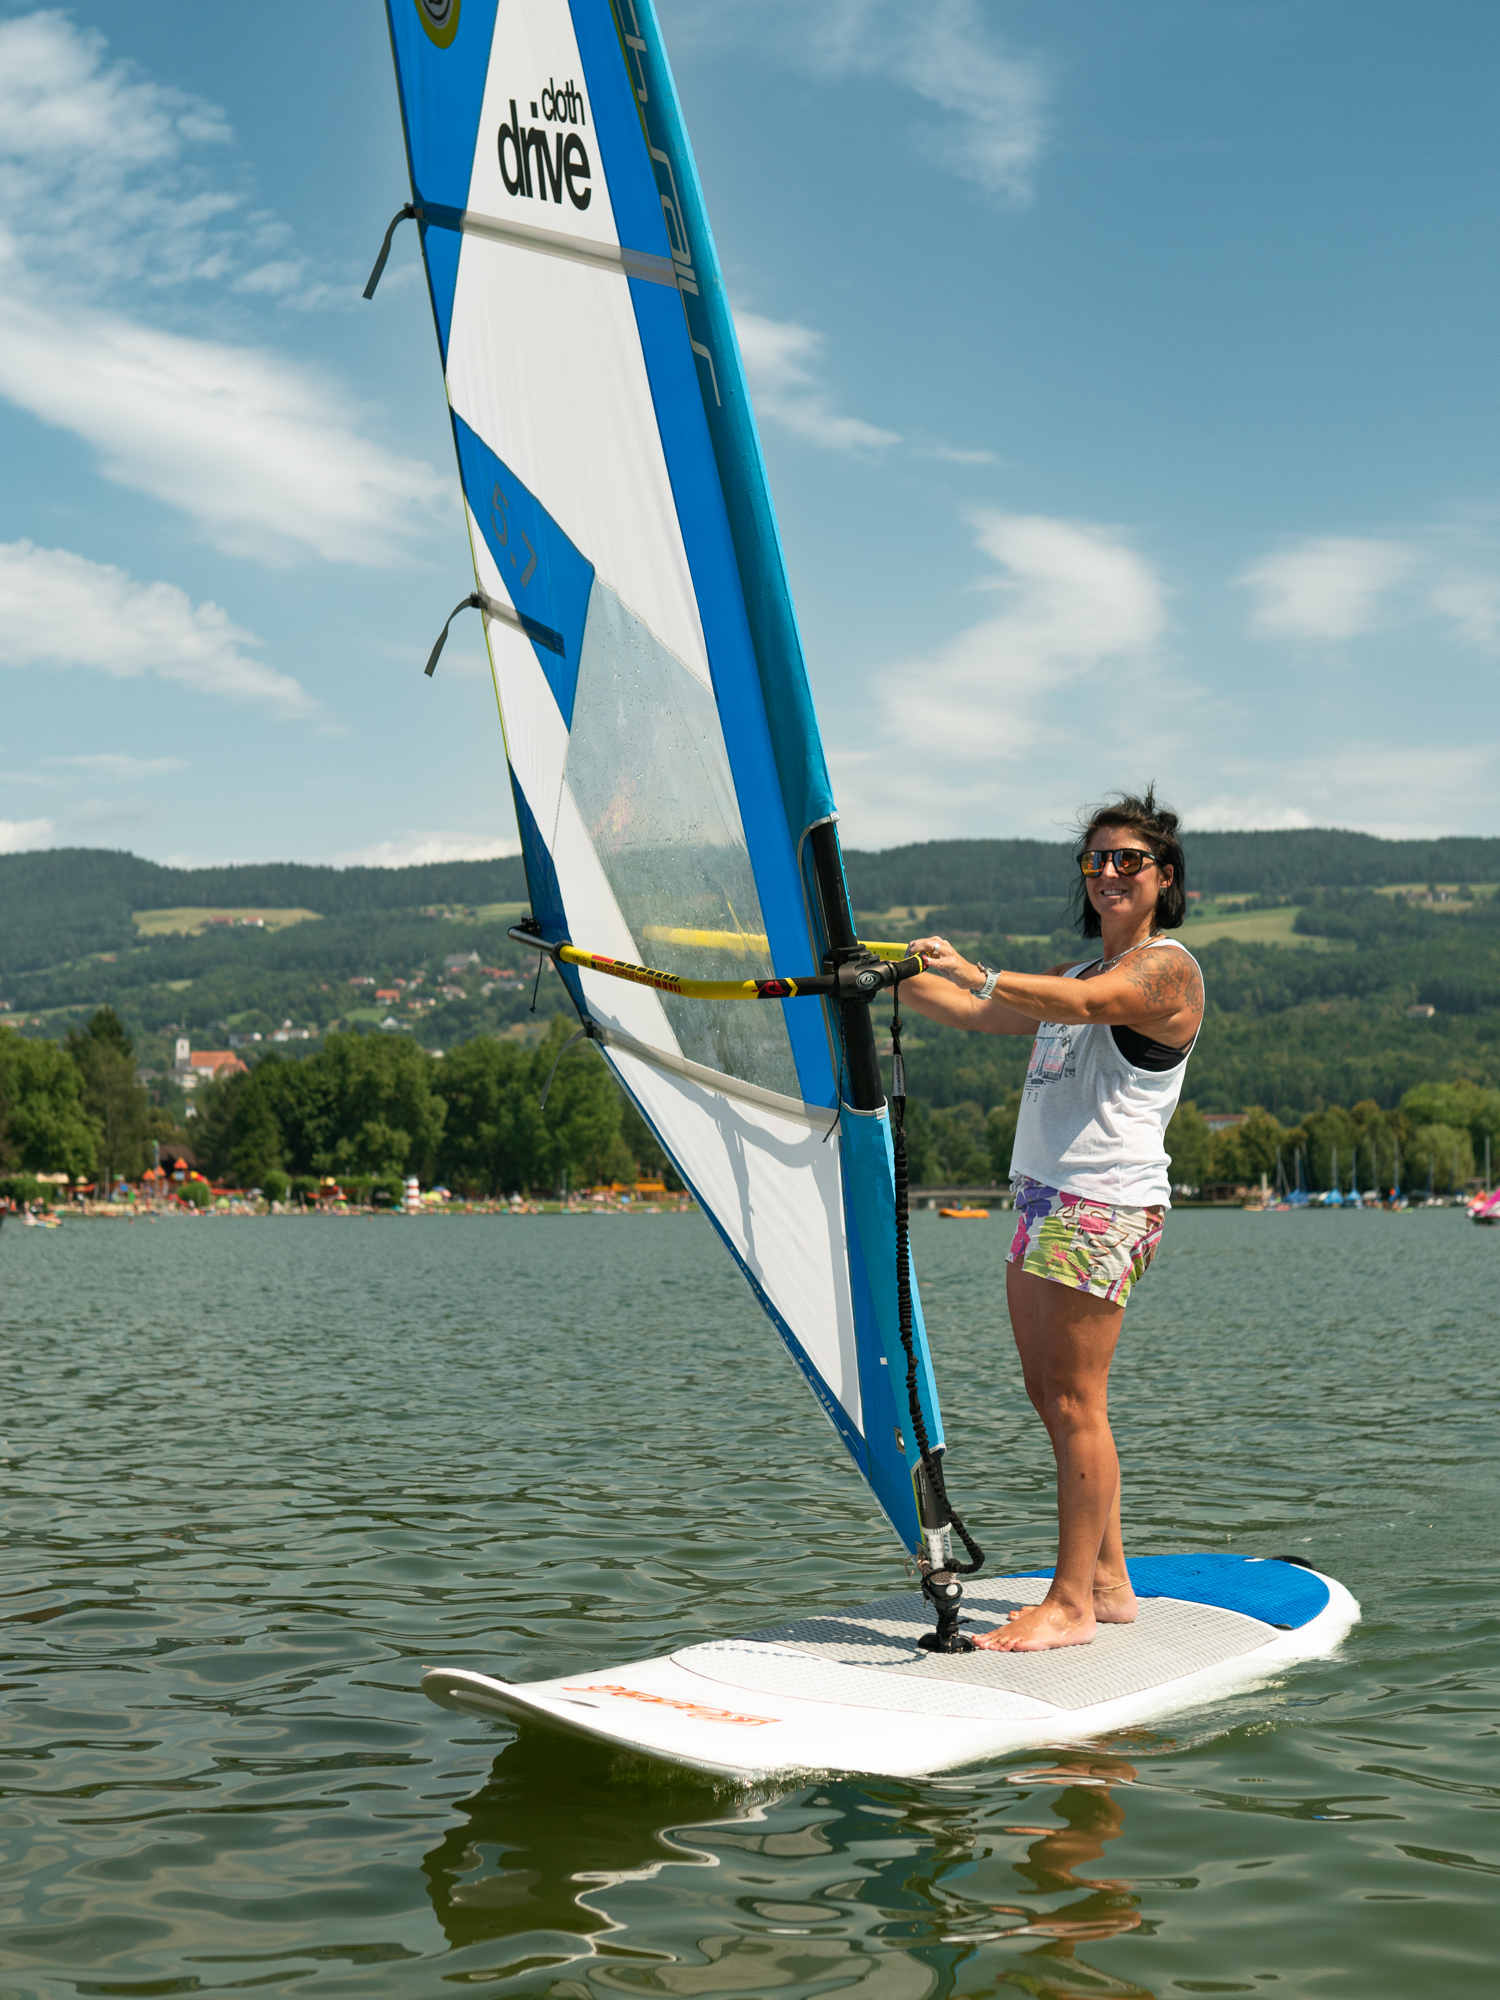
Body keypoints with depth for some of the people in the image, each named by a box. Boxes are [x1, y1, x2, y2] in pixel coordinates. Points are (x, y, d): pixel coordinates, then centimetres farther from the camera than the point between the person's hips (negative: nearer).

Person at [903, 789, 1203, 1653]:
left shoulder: (1167, 968, -4)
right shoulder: (1080, 976, 25)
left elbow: (1079, 1005, -25)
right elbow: (978, 1014, 28)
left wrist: (971, 971, -34)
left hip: (1107, 1203, -9)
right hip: (1045, 1196, 9)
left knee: (1076, 1402, -9)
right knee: (1052, 1397, 10)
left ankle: (1072, 1605, -4)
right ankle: (1109, 1582, 18)